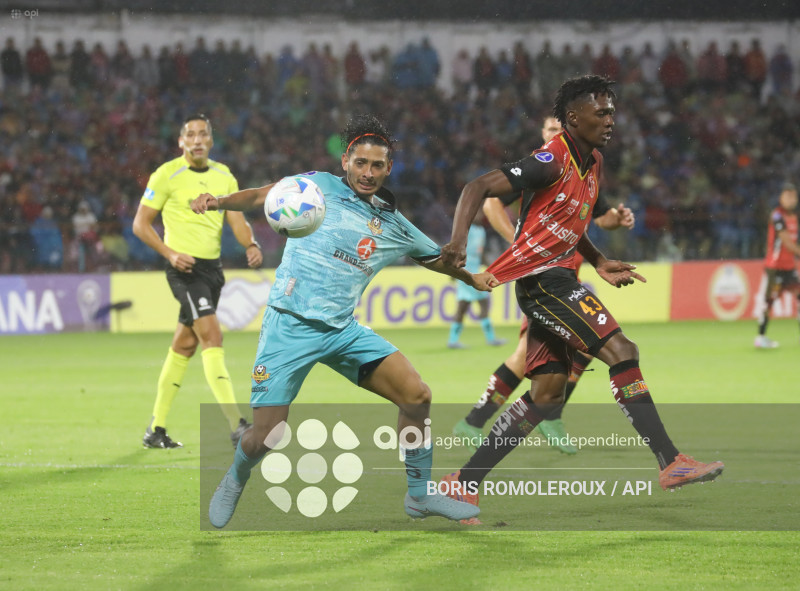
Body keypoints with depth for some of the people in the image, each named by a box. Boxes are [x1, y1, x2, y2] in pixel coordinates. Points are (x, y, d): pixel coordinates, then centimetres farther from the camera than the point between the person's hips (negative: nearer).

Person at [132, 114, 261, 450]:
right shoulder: (167, 175, -5)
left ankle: (156, 429, 21)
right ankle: (235, 425, -26)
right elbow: (141, 223, -3)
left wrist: (251, 245, -14)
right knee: (212, 335, -19)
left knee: (185, 345, 12)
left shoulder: (223, 175, 11)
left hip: (212, 267, 7)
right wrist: (170, 253, -17)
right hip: (184, 267, -7)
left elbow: (237, 220, 7)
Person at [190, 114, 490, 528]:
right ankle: (234, 483, 24)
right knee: (266, 435, -11)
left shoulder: (394, 226, 15)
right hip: (291, 324, -5)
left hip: (343, 329, 5)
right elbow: (261, 196, -6)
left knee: (416, 395, -6)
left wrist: (472, 278, 43)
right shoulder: (320, 187, 1)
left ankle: (420, 494, 10)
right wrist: (217, 201, -24)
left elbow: (435, 257, 32)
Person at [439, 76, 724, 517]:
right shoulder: (554, 160, -15)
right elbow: (479, 187, -20)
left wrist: (599, 263, 20)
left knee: (548, 392, 7)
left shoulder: (593, 163, 14)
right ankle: (670, 464, -18)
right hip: (540, 277, -10)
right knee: (621, 351, -17)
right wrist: (458, 241, -33)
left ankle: (463, 484, 10)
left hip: (557, 278, 10)